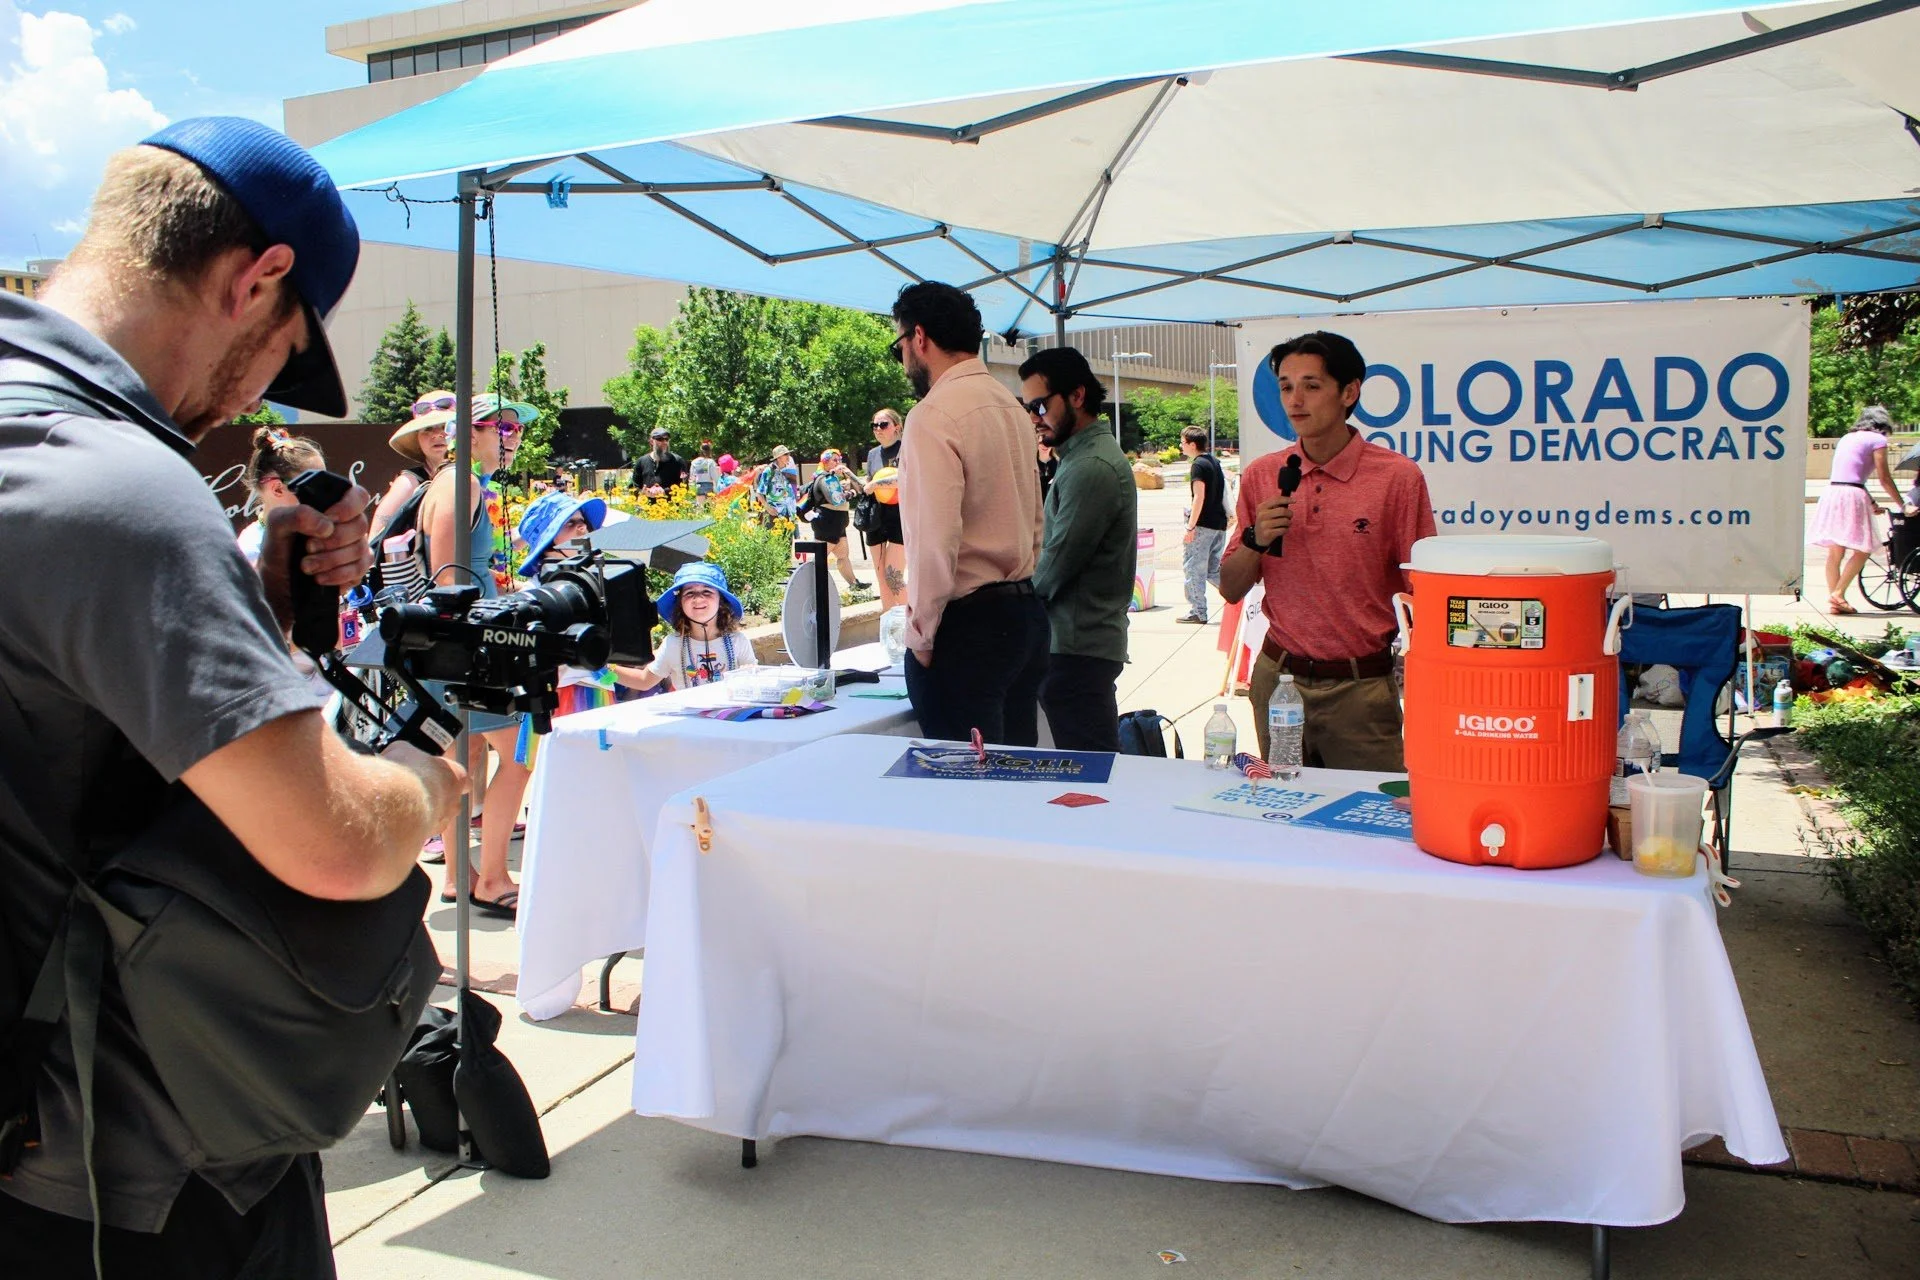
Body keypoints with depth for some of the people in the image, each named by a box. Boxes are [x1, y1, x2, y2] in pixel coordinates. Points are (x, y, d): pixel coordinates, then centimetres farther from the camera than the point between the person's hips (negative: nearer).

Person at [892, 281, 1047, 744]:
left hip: (967, 620, -9)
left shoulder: (935, 415, -16)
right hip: (1025, 609, 9)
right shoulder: (1011, 406, 12)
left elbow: (935, 537, -23)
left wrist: (921, 632, -13)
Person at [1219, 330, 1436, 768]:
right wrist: (1255, 541, -10)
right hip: (1278, 678, 3)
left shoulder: (1398, 478, -6)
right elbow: (1230, 590, 8)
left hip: (1361, 687, -3)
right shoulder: (1261, 477, 4)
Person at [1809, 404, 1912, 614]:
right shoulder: (1877, 439, 1)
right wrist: (1903, 506, 8)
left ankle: (1834, 601, 9)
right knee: (1862, 550, 1)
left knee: (1835, 552, 9)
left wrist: (1870, 502, 33)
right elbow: (1884, 478, 0)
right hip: (1851, 496, -7)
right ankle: (1838, 594, -8)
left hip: (1830, 492, 7)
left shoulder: (1847, 438, 23)